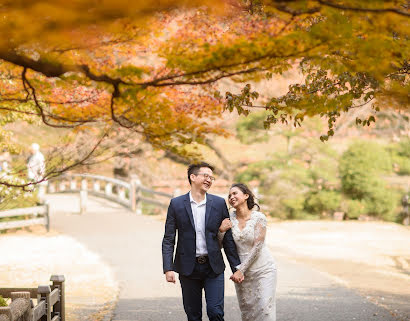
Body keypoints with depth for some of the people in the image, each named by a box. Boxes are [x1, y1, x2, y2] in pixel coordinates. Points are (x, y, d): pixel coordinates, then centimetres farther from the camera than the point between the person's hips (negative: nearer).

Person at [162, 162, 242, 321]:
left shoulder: (219, 203, 3)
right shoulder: (176, 204, 0)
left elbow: (228, 238, 5)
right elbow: (168, 239, 0)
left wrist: (236, 267, 2)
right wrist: (168, 268, -9)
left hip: (213, 267, 0)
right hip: (188, 269, 0)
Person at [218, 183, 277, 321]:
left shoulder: (259, 218, -10)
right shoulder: (229, 219, 0)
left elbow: (257, 248, -13)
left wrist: (241, 269, -14)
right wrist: (221, 231, -14)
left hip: (263, 269, -3)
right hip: (241, 271, 4)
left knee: (265, 307, -8)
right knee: (246, 308, 5)